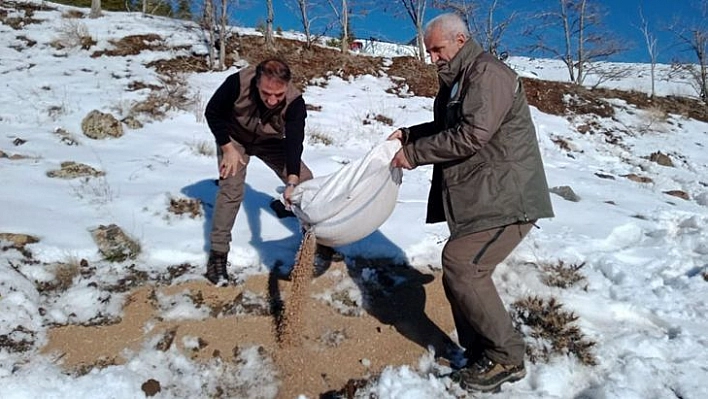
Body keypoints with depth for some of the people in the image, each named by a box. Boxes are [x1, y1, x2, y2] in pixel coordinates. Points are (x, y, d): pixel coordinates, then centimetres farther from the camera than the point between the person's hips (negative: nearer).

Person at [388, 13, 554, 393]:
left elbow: (470, 134, -23)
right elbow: (446, 127, 31)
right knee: (461, 270, 7)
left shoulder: (488, 73, -12)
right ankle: (480, 355, 18)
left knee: (460, 263, -17)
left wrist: (414, 153, -15)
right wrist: (409, 134, 14)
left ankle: (505, 357, -4)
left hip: (506, 197, -10)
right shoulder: (456, 81, 20)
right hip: (479, 198, 10)